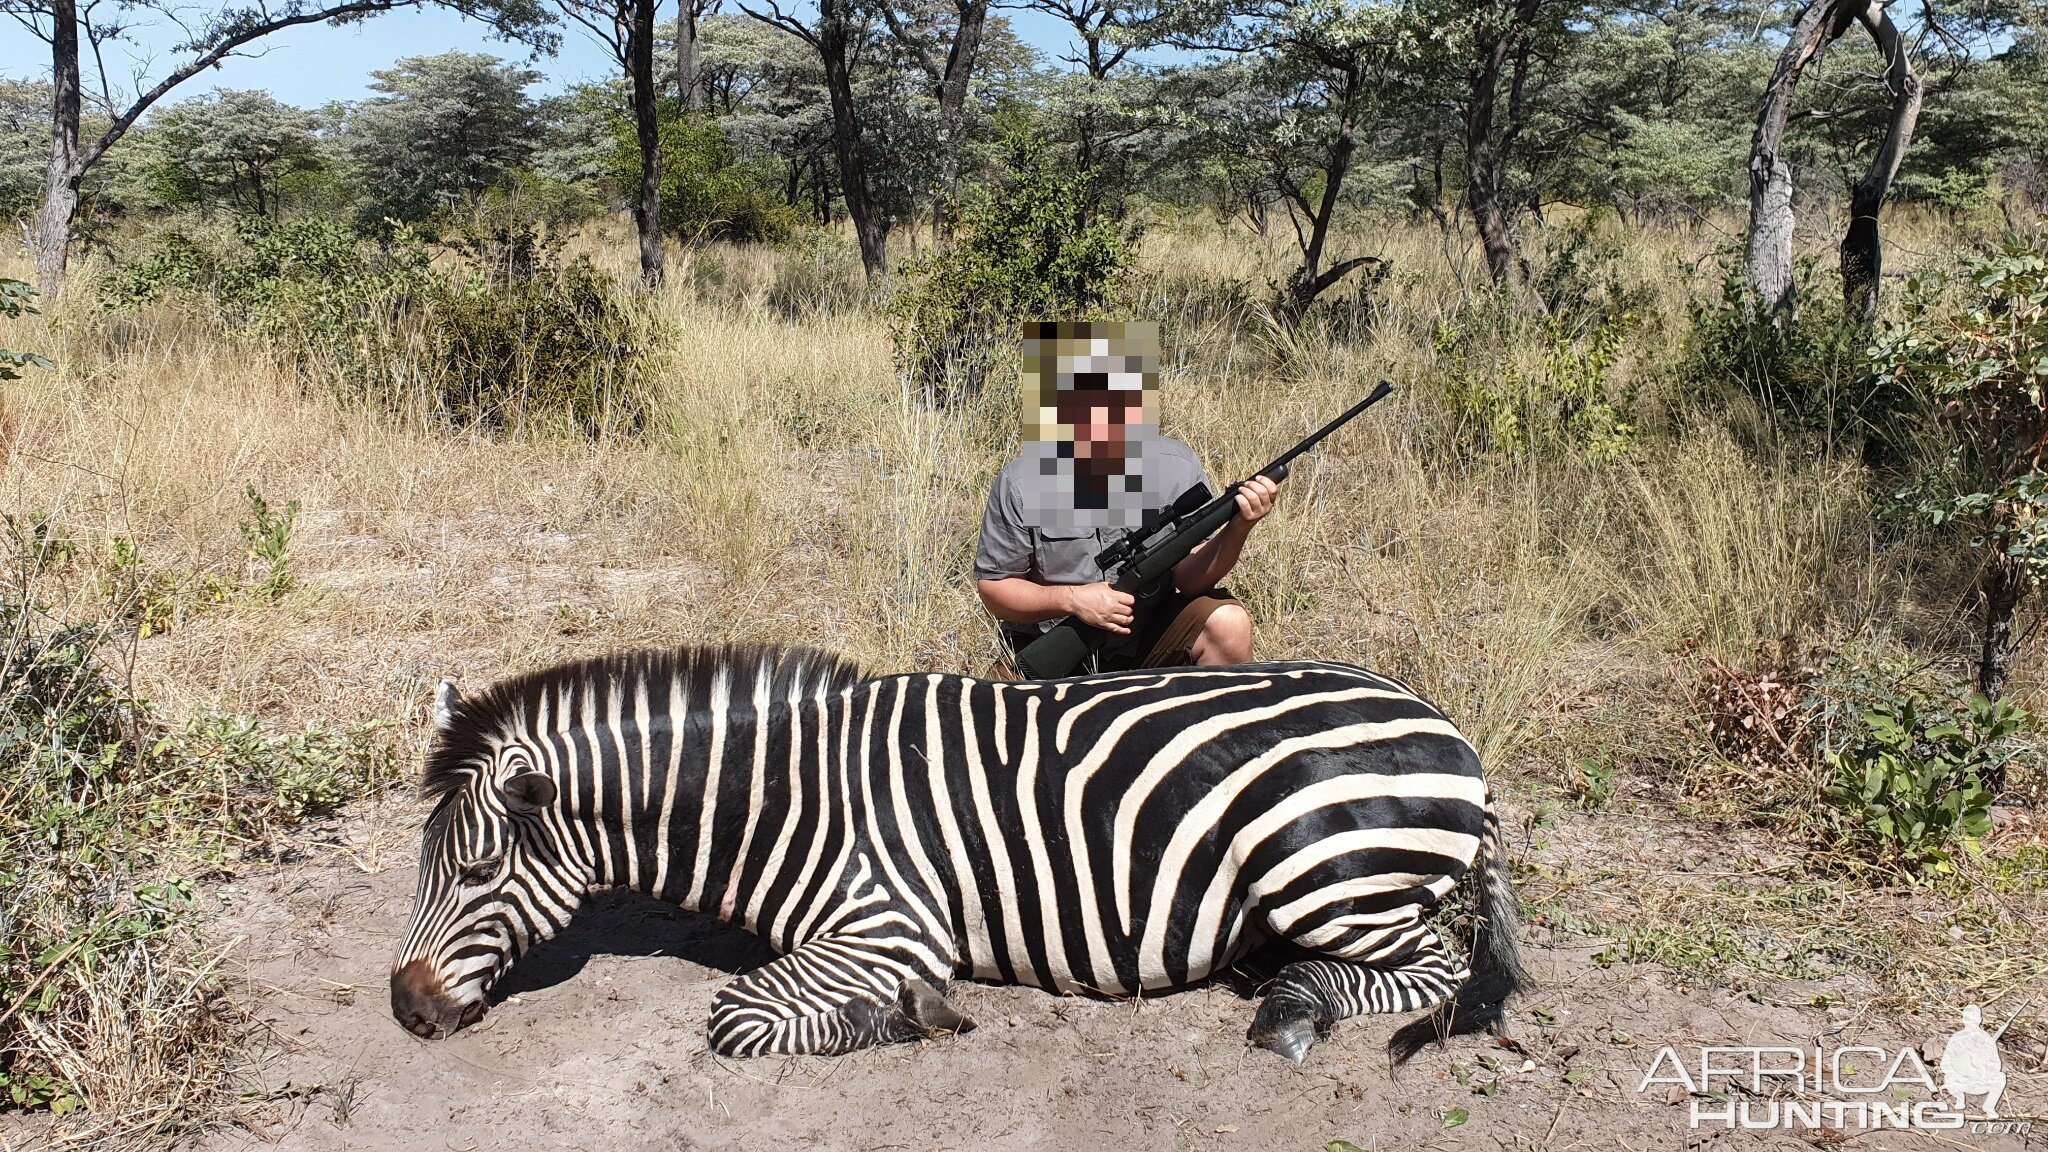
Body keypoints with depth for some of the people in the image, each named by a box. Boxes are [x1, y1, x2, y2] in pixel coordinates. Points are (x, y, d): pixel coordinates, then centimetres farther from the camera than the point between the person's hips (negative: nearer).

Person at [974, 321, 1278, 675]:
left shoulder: (1177, 467, -10)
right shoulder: (1022, 482, -15)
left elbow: (1188, 578, -12)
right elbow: (993, 589, -6)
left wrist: (1236, 530, -31)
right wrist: (1072, 599, -22)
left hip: (1149, 635, 2)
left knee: (1228, 623, -21)